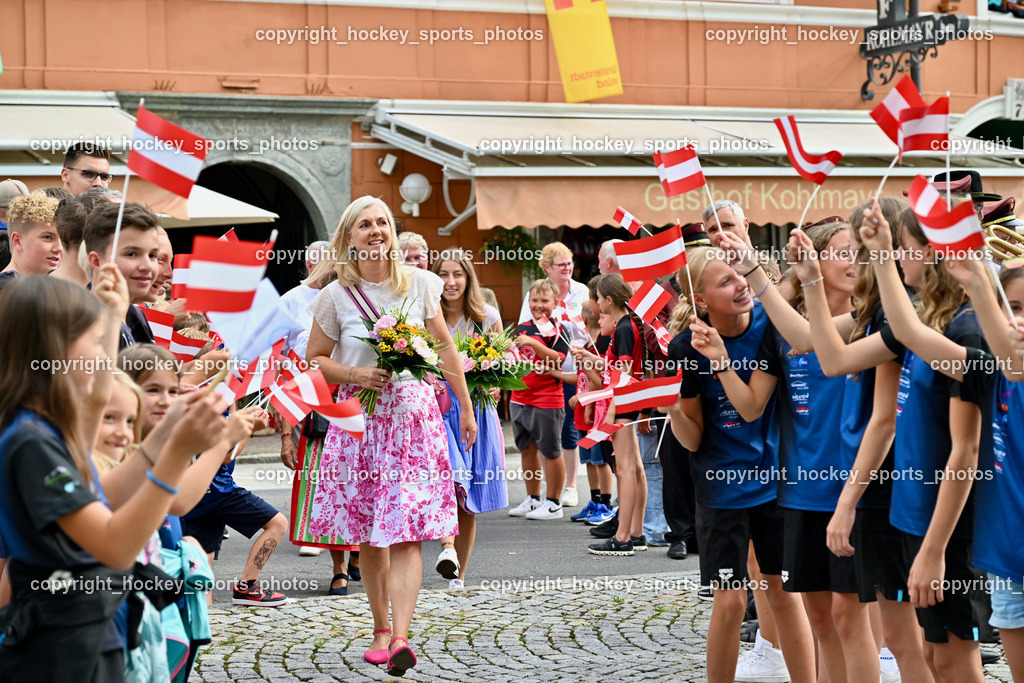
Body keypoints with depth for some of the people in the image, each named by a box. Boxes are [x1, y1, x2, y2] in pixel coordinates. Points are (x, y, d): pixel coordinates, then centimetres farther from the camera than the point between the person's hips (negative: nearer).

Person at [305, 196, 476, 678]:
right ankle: (380, 626, 19)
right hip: (359, 417, 1)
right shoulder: (336, 296, 0)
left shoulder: (418, 284, 3)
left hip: (412, 415, -1)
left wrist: (466, 408, 13)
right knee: (368, 534, 4)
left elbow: (444, 348, 11)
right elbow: (314, 359, 9)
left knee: (405, 530, -10)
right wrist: (354, 375, -11)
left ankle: (400, 637, -19)